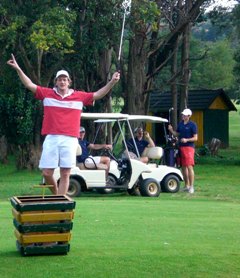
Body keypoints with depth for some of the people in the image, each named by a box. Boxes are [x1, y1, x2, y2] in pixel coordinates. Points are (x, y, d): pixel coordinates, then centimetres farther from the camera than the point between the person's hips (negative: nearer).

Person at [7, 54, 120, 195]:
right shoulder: (47, 94, 7)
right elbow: (30, 85, 3)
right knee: (47, 173, 1)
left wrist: (112, 82, -6)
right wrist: (18, 69, -5)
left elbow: (98, 94, 6)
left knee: (65, 174, 0)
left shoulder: (79, 96, 7)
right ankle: (56, 193, 28)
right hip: (51, 139, 0)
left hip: (69, 140, 0)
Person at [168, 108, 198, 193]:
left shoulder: (192, 125, -5)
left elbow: (195, 138, -5)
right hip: (181, 147, 7)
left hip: (189, 147, -6)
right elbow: (177, 134, 18)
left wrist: (187, 140, -20)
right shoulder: (180, 124, 13)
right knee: (183, 167, 9)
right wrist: (171, 130, 0)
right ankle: (186, 186, 17)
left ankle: (191, 186, -10)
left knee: (189, 167, -12)